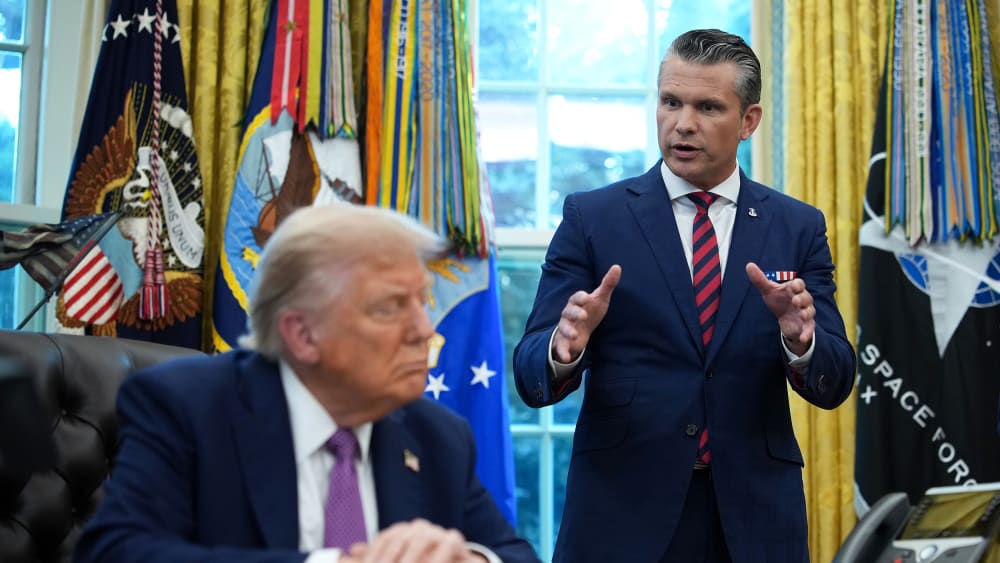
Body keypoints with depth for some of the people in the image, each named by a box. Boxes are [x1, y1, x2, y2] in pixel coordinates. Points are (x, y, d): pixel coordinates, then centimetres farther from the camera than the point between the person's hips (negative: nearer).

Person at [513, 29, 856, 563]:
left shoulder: (798, 228, 4)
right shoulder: (591, 217, -2)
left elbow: (833, 384, 0)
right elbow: (532, 377, -5)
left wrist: (800, 338, -21)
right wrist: (565, 346, -27)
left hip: (754, 518, 2)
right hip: (623, 515, -1)